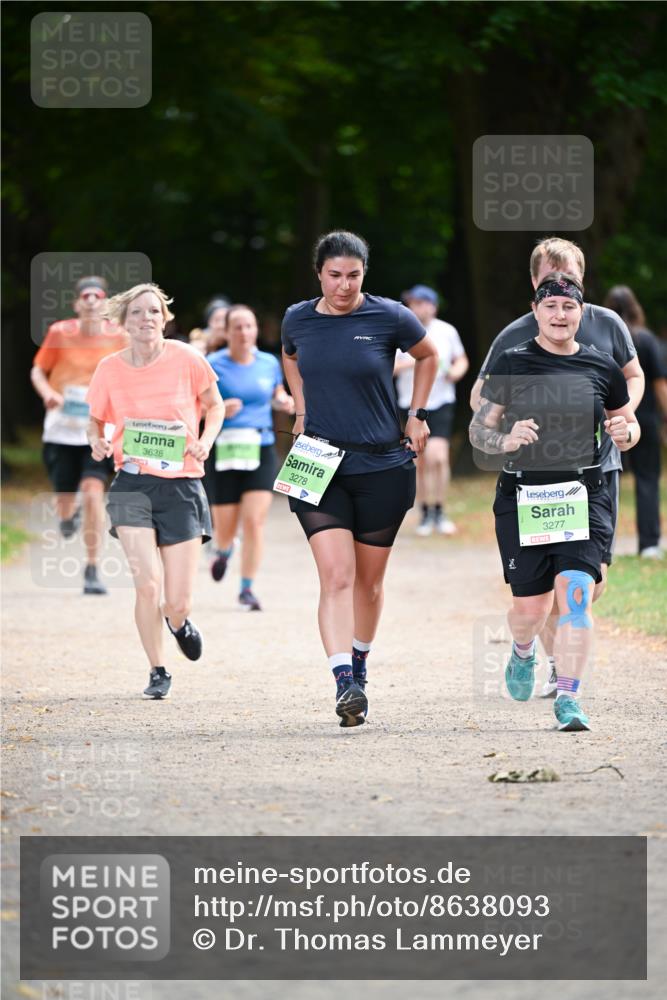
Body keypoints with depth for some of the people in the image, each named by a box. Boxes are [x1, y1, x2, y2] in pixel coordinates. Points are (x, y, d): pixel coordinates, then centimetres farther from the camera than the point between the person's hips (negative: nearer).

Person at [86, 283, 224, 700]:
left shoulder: (186, 360, -6)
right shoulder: (110, 369, -2)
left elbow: (215, 404, 10)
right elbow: (96, 419, 14)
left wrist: (206, 441, -8)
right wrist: (97, 442, -8)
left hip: (181, 485, 0)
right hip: (133, 484, 0)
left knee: (178, 603, -2)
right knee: (148, 583, -17)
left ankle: (179, 622, 39)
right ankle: (158, 672, 6)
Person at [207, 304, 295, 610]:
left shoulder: (269, 363, 6)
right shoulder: (213, 365, -5)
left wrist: (285, 402, 2)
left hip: (261, 450, 2)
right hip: (224, 450, -2)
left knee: (254, 521, -11)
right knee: (225, 526, 4)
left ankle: (247, 589, 0)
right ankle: (224, 551, 43)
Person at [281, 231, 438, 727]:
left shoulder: (389, 317, -7)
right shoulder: (298, 319, 1)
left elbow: (428, 355, 13)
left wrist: (417, 417, 9)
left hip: (381, 467, 0)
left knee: (368, 580, 11)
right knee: (336, 575, -15)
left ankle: (359, 666, 34)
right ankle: (345, 683, -24)